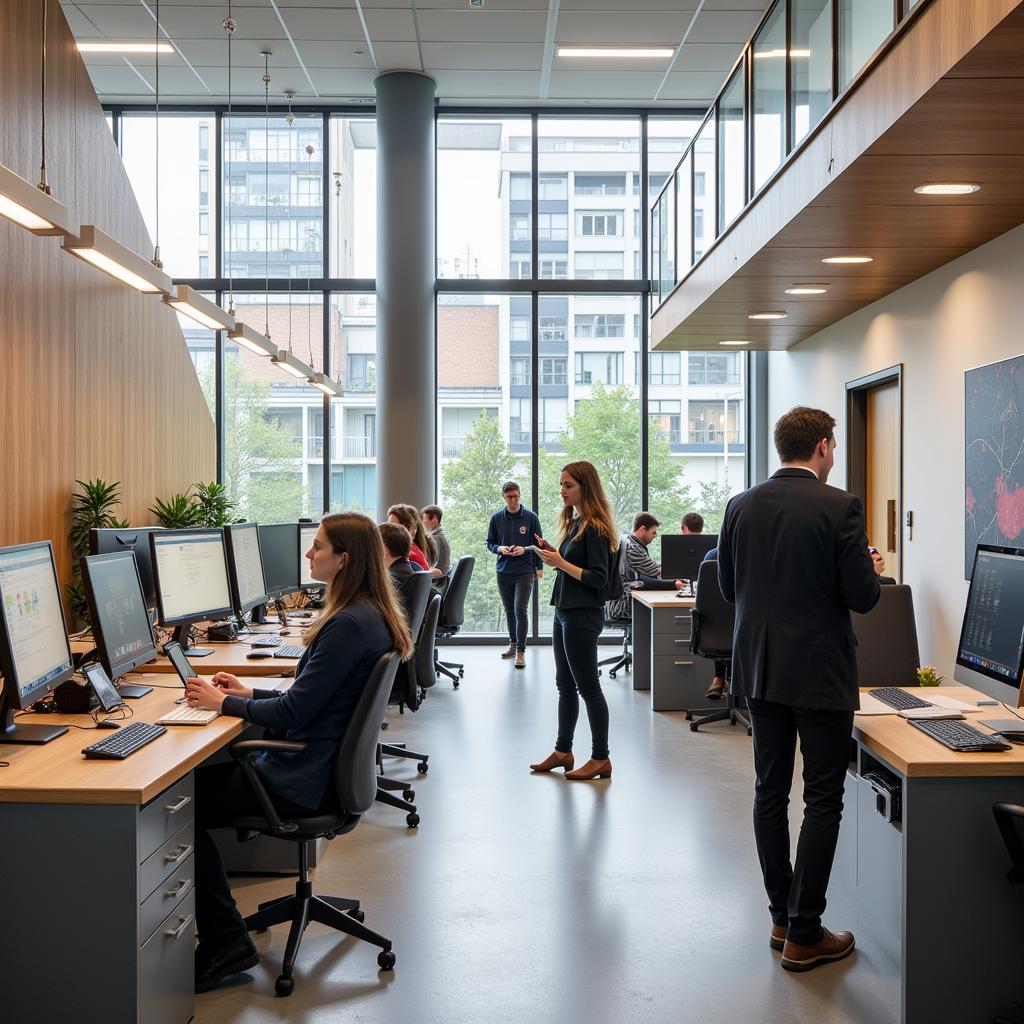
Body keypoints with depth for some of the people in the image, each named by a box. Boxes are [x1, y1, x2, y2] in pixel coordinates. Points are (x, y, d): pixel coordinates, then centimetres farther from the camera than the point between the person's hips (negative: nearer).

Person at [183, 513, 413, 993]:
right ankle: (222, 939, 16)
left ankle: (226, 944, 6)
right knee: (197, 780, 14)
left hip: (304, 780, -10)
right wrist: (248, 693, 11)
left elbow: (295, 710, -22)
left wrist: (223, 703, -10)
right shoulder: (370, 615, 8)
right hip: (324, 764, 10)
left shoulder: (349, 624, -24)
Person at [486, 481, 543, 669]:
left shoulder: (531, 517, -3)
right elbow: (490, 543, 10)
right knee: (509, 610, 14)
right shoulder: (497, 518, 3)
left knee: (520, 610, -12)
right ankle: (513, 644, 29)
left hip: (524, 571, -3)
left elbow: (538, 544, 5)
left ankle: (521, 652, -8)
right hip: (503, 571, 3)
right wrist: (500, 549, -9)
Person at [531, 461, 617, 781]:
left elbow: (598, 578, -18)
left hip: (583, 617, -9)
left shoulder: (595, 528, -15)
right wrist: (553, 555, 3)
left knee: (588, 687, -2)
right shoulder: (575, 523, 12)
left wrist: (561, 563, -20)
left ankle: (601, 758, 8)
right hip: (565, 613, 9)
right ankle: (563, 751, 27)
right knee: (565, 685, 16)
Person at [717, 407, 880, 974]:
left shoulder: (740, 506, 2)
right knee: (823, 800, 4)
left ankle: (782, 917, 24)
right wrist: (869, 566, 8)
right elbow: (863, 597, -13)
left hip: (760, 668, 5)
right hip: (820, 671, -5)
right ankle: (804, 934, 9)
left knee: (770, 793, 14)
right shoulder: (839, 507, -14)